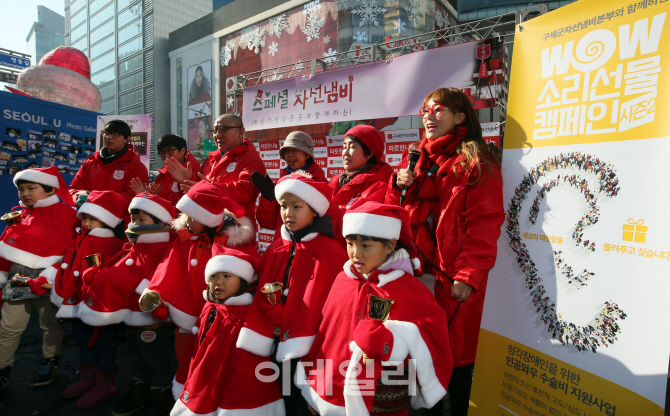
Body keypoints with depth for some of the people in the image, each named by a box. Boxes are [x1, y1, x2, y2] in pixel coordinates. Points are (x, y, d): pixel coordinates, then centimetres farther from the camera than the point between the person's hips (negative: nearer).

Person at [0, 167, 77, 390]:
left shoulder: (63, 214, -9)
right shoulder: (21, 216, 11)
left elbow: (64, 250, -16)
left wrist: (46, 279, -21)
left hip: (47, 280, -5)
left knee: (50, 325, 12)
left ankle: (50, 363, 31)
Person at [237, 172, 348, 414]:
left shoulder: (329, 253, -13)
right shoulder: (275, 250, 3)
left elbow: (316, 304, -15)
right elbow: (262, 298, 1)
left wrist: (296, 347, -16)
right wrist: (258, 340, -6)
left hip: (306, 349, -5)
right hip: (277, 344, 5)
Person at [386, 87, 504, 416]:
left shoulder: (477, 163, -4)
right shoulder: (415, 161, 15)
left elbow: (483, 225, -11)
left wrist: (468, 275, -16)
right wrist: (398, 186, -2)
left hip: (454, 277, -5)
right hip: (418, 270, 6)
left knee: (455, 353, 6)